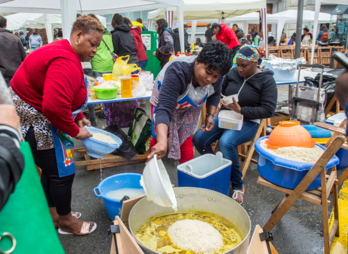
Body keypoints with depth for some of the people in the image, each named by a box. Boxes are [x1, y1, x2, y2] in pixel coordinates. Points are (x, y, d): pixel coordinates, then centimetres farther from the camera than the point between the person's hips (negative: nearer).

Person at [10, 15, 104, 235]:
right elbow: (54, 106, -37)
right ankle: (66, 222, 18)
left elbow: (65, 97, 17)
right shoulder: (65, 62, -26)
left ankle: (53, 214, 36)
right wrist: (74, 131, -22)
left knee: (51, 169, 19)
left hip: (38, 118, 11)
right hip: (36, 121, -11)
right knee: (62, 172, -1)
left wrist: (79, 117, 5)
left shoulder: (66, 55, 10)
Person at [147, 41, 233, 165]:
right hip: (164, 99, -3)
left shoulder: (216, 76, -24)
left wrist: (210, 115, -12)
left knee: (186, 142, -3)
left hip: (190, 108, 4)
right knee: (158, 137, -1)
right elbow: (164, 109, -51)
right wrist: (162, 142, -63)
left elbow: (215, 94, 2)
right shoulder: (178, 72, -43)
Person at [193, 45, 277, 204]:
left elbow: (268, 109, -12)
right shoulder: (232, 73, 5)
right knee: (199, 138, -18)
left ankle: (238, 186, -14)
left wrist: (241, 110, -21)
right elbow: (221, 91, 19)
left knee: (226, 142, -35)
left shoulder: (266, 80, -6)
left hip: (248, 122, -5)